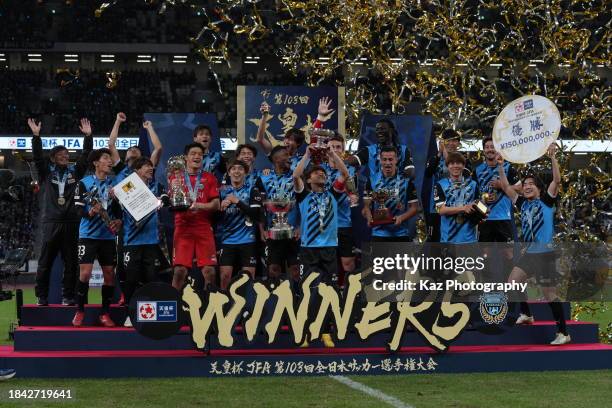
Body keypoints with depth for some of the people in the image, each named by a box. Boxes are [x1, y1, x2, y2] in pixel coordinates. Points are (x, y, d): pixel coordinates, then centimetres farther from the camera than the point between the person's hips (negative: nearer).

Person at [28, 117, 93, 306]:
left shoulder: (75, 171, 12)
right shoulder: (46, 172, 8)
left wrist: (88, 136, -2)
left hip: (71, 223, 2)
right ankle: (41, 296, 7)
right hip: (51, 222, -2)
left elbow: (86, 155, 7)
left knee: (71, 262, 2)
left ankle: (68, 296, 8)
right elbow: (37, 156, -3)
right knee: (45, 262, 1)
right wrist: (36, 136, -13)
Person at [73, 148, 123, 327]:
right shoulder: (84, 183, -2)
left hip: (108, 236, 4)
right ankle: (80, 311, 3)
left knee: (109, 274, 2)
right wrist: (90, 213, -26)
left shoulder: (114, 183, 10)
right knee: (85, 273, -11)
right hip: (88, 235, -4)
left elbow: (119, 207, 15)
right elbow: (78, 209, -6)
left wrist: (118, 221, -5)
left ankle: (104, 313, 13)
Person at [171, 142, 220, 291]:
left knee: (209, 270, -5)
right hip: (182, 227, 0)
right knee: (179, 270, -7)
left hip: (204, 227, 1)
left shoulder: (209, 178, 11)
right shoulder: (176, 177, 12)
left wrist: (199, 206, -13)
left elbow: (216, 205, 5)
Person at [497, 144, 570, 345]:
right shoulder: (522, 203, 11)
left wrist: (552, 158, -20)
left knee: (550, 294, -6)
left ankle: (563, 333, -1)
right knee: (512, 283, 2)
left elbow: (557, 180, -14)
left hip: (545, 254, -6)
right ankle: (526, 314, 24)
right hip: (528, 253, 6)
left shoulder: (546, 201, -2)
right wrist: (500, 167, 4)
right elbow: (506, 187, 12)